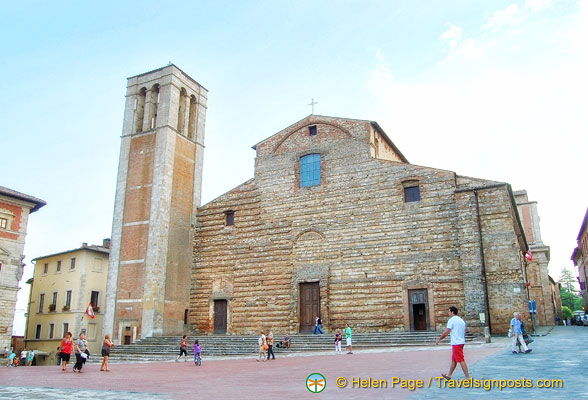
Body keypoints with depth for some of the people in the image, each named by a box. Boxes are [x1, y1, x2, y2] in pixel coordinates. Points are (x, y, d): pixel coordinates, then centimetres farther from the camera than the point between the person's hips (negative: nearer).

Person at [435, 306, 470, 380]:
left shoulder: (452, 320, -11)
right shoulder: (461, 320, 15)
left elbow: (446, 332, -14)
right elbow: (464, 332, 19)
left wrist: (439, 339, -4)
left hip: (456, 343, -9)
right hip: (461, 342, 9)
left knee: (461, 361, -6)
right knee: (453, 360, 15)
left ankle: (467, 377, -5)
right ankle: (449, 375, 22)